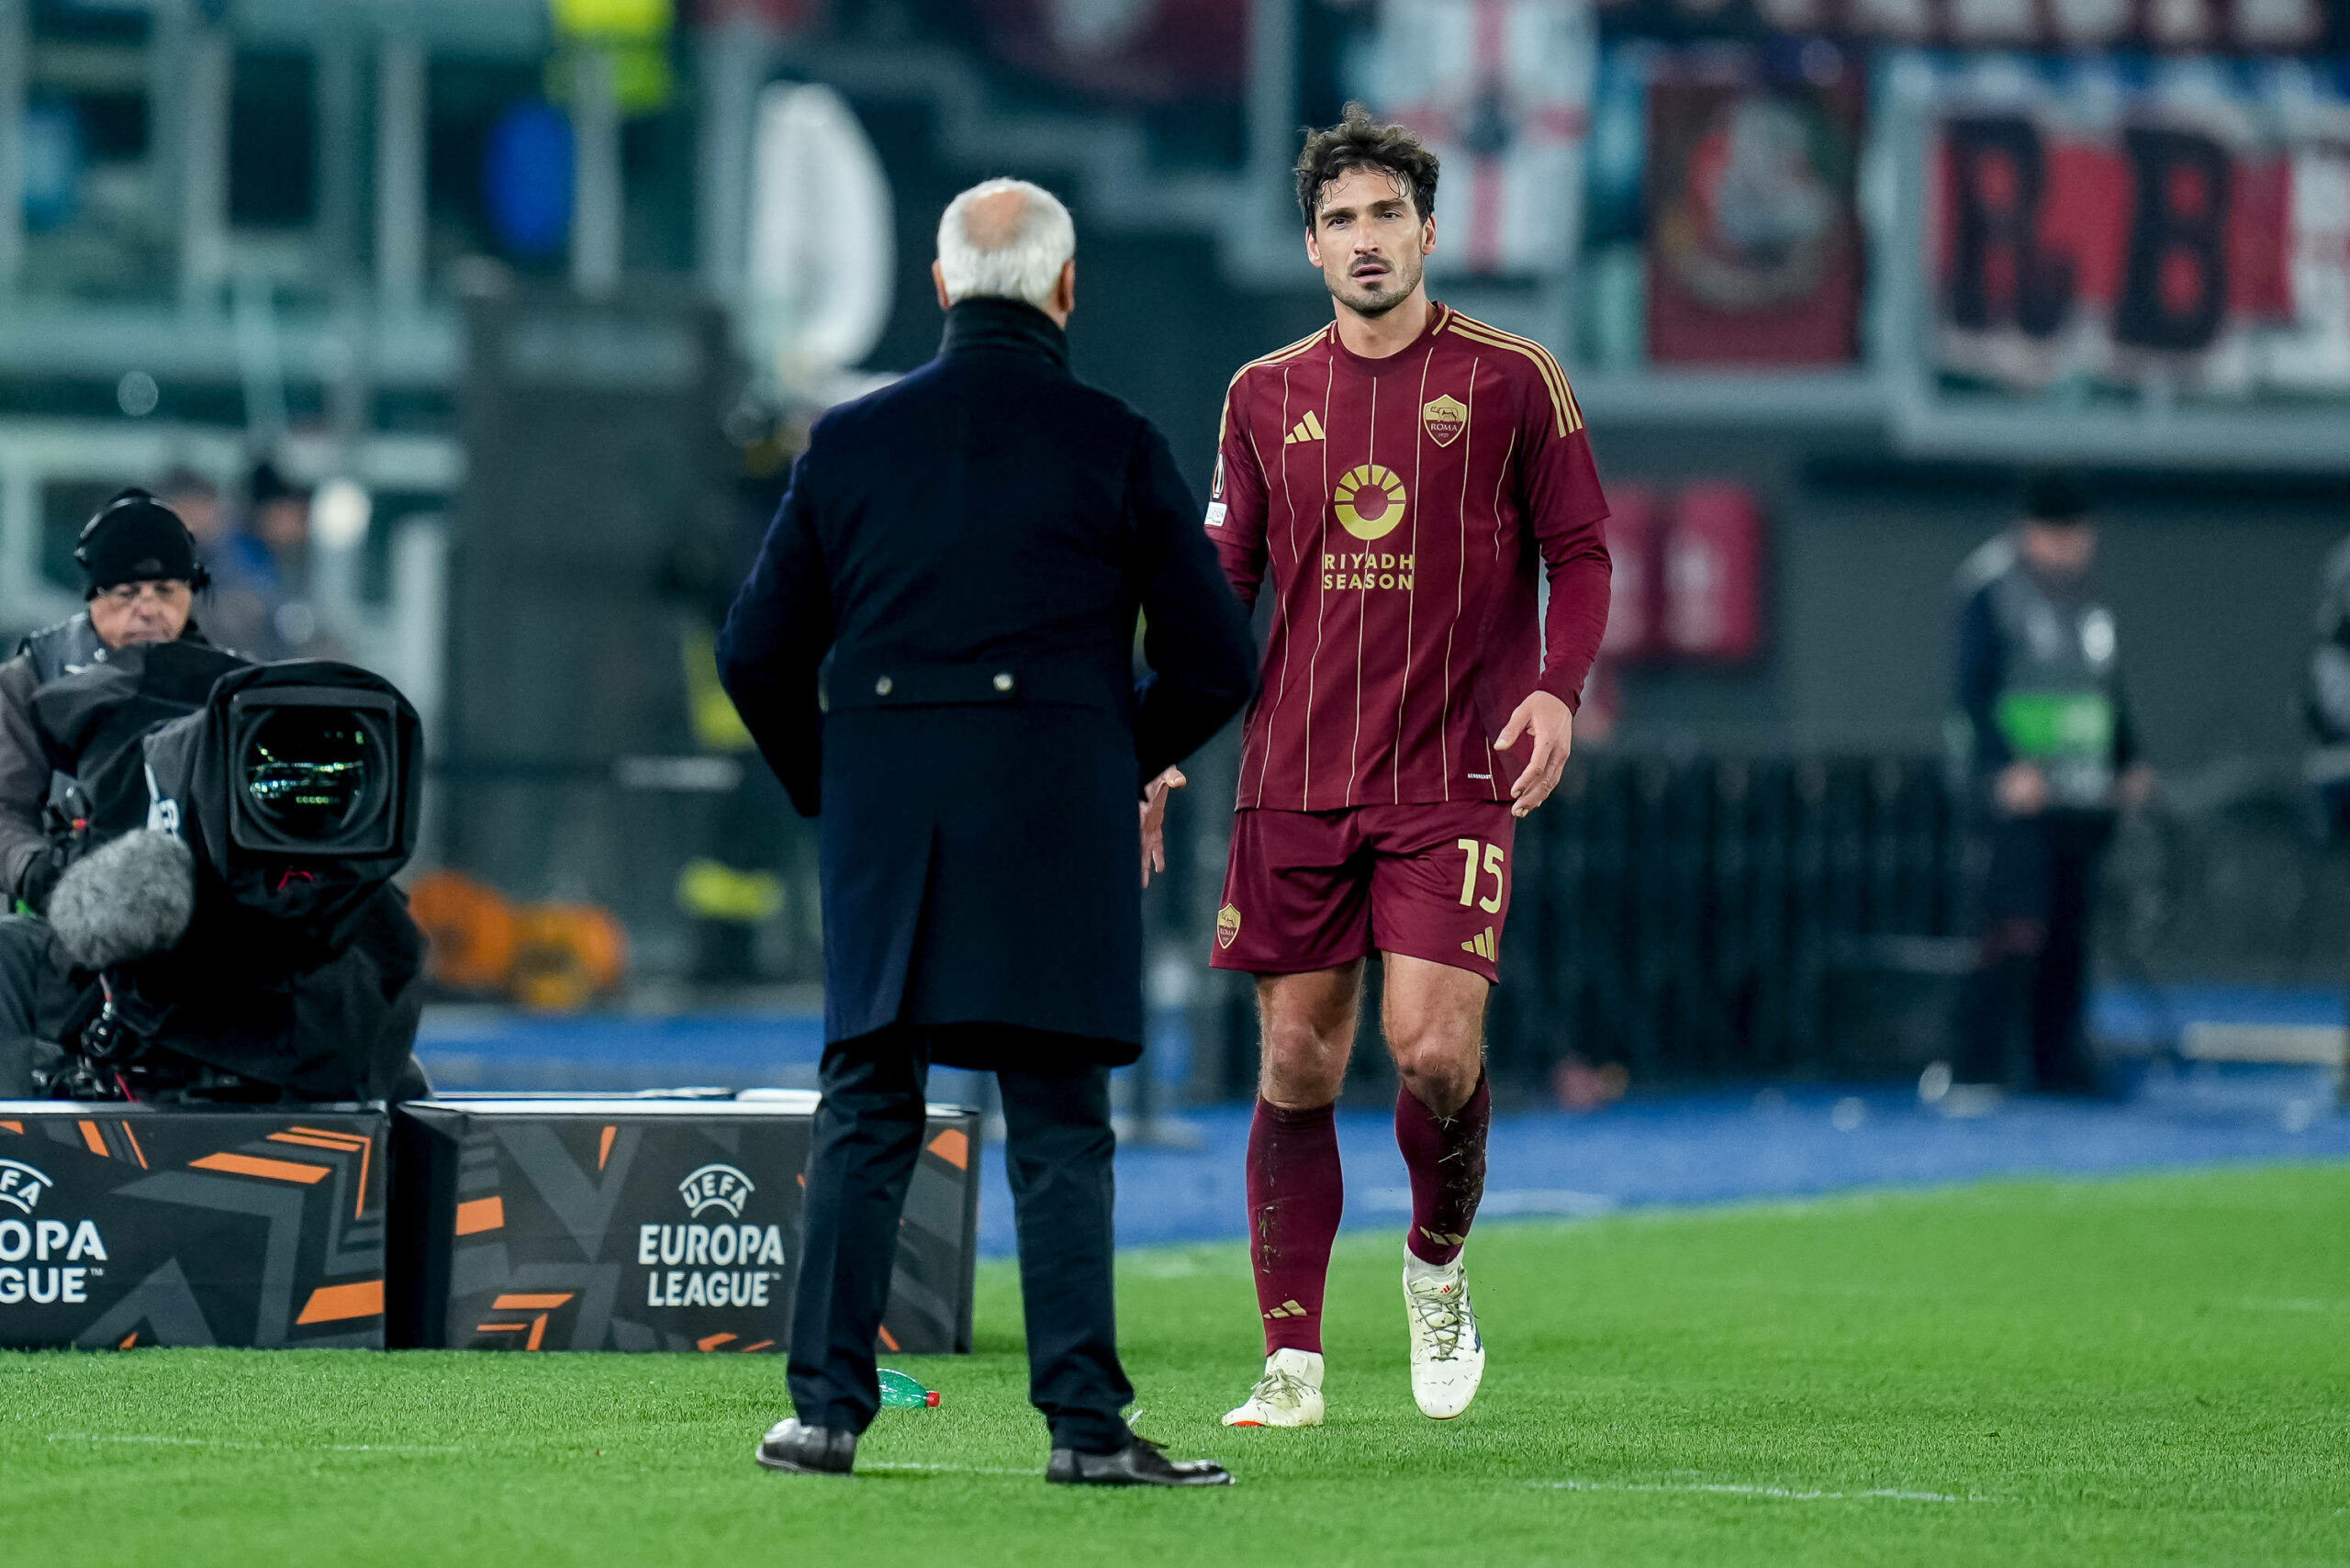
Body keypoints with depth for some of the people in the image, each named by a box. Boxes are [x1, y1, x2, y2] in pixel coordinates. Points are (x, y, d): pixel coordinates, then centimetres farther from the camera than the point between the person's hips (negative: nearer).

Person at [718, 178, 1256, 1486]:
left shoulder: (851, 442, 7)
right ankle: (1085, 1421, -5)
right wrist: (1133, 763, 20)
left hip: (883, 826, 2)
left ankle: (829, 1407, 6)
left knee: (866, 1111, 9)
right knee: (1059, 1128, 0)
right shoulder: (1116, 447, 1)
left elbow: (758, 653, 9)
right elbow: (1215, 664, 2)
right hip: (1057, 820, -2)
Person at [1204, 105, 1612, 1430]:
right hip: (1294, 776, 3)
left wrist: (1556, 688, -12)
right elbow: (1223, 585, 14)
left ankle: (1441, 1259, 15)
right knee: (1299, 1066, 2)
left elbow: (1579, 554, 5)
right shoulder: (1266, 396, 10)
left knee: (1436, 1049, -15)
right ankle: (1293, 1361, 8)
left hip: (1453, 779, -3)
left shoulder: (1512, 380, 2)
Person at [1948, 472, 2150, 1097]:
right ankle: (1978, 1074, -15)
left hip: (2085, 798, 7)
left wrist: (2130, 763, 15)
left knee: (2070, 934, 6)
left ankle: (2057, 1063, 14)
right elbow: (1974, 693, -9)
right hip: (2017, 791, -7)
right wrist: (2008, 767, -18)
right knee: (2014, 928, -14)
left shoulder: (2088, 598, 17)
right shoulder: (1990, 592, -4)